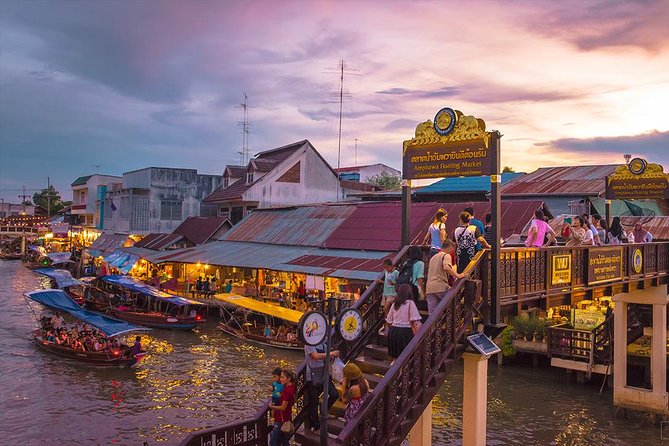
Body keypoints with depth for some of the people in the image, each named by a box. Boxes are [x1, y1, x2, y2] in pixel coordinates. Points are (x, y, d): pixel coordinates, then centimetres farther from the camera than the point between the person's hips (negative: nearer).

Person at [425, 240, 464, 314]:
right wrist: (457, 275, -14)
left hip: (429, 288, 7)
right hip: (441, 287, -7)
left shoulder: (433, 257, 27)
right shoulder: (446, 255, 1)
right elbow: (446, 267, -20)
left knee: (432, 313, 1)